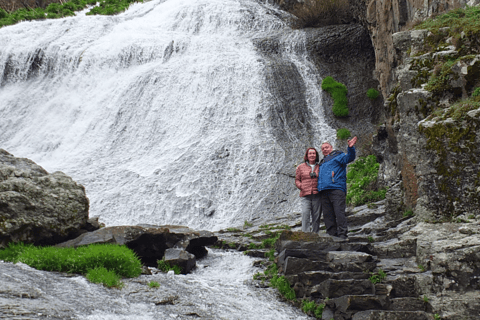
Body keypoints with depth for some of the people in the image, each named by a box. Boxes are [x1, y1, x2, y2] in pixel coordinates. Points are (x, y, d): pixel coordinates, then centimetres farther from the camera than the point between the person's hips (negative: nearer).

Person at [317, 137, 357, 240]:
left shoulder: (338, 156, 9)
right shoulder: (322, 162, 30)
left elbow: (349, 158, -10)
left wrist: (351, 148, -28)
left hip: (336, 188, -7)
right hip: (323, 191, 7)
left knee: (339, 212, -12)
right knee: (328, 215, 4)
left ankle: (342, 235, -14)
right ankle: (332, 235, 7)